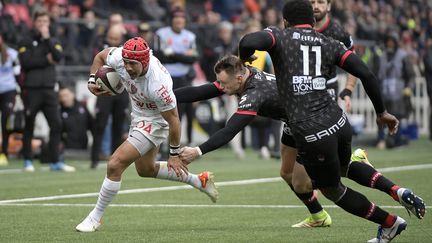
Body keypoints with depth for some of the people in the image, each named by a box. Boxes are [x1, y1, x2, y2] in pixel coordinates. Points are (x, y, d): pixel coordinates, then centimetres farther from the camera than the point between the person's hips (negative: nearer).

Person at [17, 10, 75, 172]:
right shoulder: (26, 42, 4)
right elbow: (25, 62, -11)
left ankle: (55, 162, 0)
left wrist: (47, 38, -7)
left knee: (56, 125, -4)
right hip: (31, 89, -3)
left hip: (49, 89, 3)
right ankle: (27, 161, 12)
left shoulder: (53, 41, 14)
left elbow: (58, 57, -6)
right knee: (29, 126, 3)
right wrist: (46, 60, -8)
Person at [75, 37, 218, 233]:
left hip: (154, 123, -8)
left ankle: (96, 217, 0)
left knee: (115, 165, -16)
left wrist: (174, 154, -14)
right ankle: (198, 180, 39)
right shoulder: (118, 57, -22)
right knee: (145, 169, 25)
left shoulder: (157, 85, -37)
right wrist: (92, 81, -13)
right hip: (138, 116, 9)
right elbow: (100, 56, 4)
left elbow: (173, 120, -24)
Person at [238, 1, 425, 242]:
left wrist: (245, 58, 3)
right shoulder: (329, 44, 11)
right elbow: (367, 74, 3)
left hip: (311, 133, -5)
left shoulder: (279, 37, 1)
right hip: (339, 122, 5)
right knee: (346, 167, 37)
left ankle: (390, 223, 28)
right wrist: (382, 112, 15)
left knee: (332, 189, 21)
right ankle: (397, 191, 17)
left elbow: (249, 42, -21)